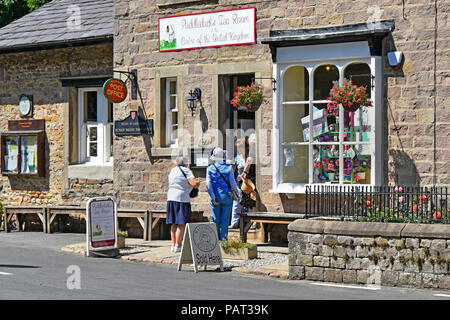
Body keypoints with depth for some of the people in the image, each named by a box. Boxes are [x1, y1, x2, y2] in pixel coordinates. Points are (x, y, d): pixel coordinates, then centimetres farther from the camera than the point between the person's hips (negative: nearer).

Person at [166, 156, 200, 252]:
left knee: (174, 224, 12)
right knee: (182, 224, -5)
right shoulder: (186, 171, -7)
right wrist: (198, 181, 6)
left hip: (171, 198, 8)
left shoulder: (173, 170, 15)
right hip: (182, 198, -8)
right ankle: (178, 246, -8)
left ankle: (173, 245, 11)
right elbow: (195, 184, -17)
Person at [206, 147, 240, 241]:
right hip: (226, 197, -1)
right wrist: (237, 192, 10)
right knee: (225, 219, 4)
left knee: (215, 219, 8)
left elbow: (208, 184, -8)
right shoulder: (229, 168, -5)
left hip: (215, 197, 1)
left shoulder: (210, 169, -1)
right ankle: (223, 238, 2)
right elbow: (232, 183, -5)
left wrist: (213, 198, -7)